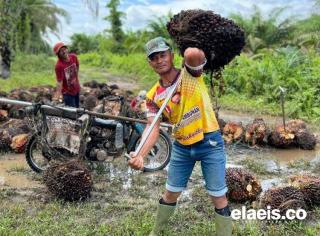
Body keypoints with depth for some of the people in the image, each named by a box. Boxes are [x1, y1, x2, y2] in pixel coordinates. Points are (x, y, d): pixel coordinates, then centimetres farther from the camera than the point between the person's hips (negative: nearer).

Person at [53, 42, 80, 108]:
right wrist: (58, 94, -35)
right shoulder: (59, 65, -26)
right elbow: (59, 81, -27)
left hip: (76, 89, 6)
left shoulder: (74, 57, -8)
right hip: (67, 92, -6)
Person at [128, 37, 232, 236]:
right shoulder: (154, 96, -2)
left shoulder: (190, 73, -13)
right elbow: (153, 128, -12)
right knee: (171, 193, 18)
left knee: (218, 197, 3)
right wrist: (140, 154, -27)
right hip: (181, 147, 4)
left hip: (209, 143, -4)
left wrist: (192, 55, -13)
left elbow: (194, 55, -37)